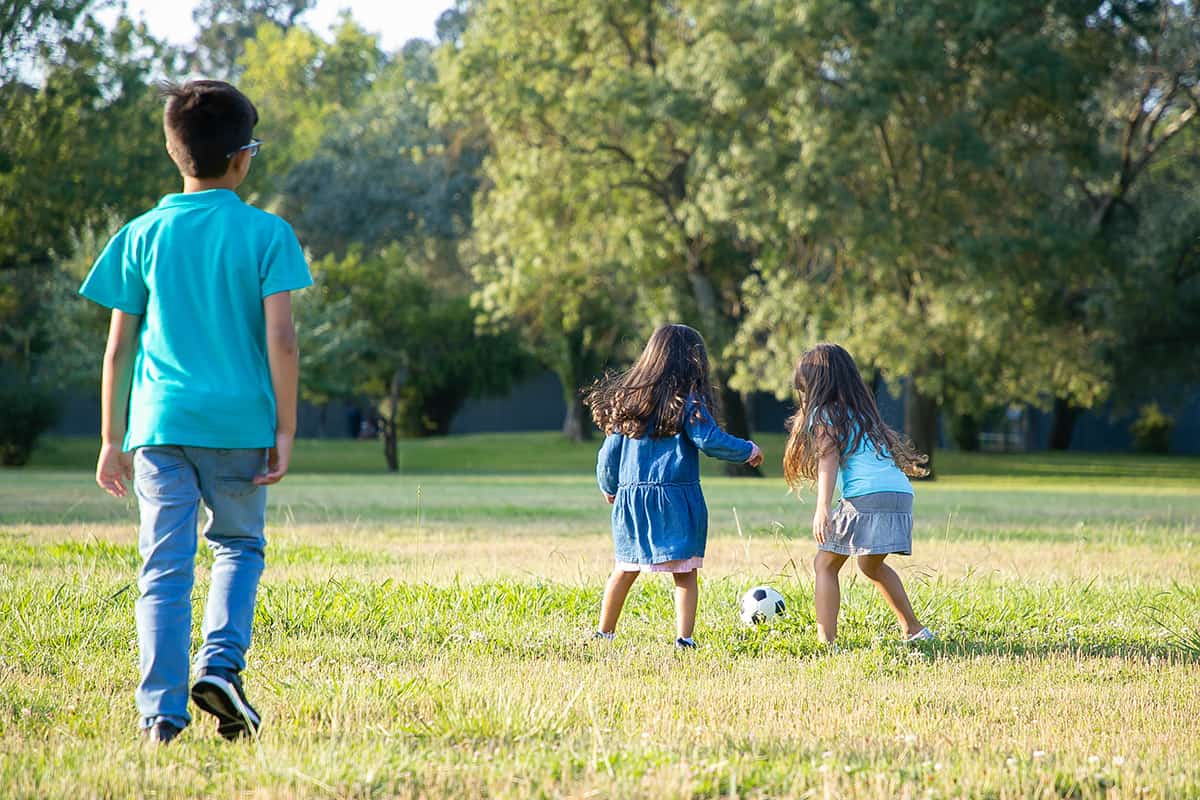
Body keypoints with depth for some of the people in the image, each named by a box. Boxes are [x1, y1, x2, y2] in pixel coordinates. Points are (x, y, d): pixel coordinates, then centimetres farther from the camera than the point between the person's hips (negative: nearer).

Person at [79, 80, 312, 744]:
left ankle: (162, 712, -4)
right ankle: (219, 665, -1)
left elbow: (120, 347, 6)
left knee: (166, 566, 2)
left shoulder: (142, 236, 6)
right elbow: (280, 338, -7)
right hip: (239, 421, -1)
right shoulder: (266, 234, -1)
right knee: (239, 547, 19)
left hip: (160, 422, 1)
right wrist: (285, 430, -1)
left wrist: (112, 439, 13)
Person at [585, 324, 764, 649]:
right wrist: (748, 451, 4)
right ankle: (684, 638, -5)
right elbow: (709, 441, -12)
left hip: (631, 498, 5)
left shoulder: (628, 397, 9)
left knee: (625, 570, 15)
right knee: (685, 573, 1)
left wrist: (609, 488, 26)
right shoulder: (687, 399, -7)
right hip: (676, 498, -5)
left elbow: (610, 450, 11)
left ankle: (604, 633, 19)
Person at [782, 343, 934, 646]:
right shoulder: (862, 412, 27)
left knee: (825, 564, 1)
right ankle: (914, 629, 30)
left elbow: (828, 459, -10)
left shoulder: (824, 414, 4)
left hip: (867, 498, -8)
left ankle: (826, 641, -9)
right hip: (901, 493, 8)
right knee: (871, 565, 28)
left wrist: (822, 508, -20)